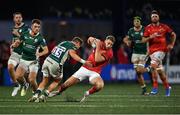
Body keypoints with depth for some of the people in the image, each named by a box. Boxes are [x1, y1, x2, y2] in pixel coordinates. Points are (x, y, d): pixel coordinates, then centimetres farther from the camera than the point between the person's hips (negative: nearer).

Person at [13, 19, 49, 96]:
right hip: (24, 60, 3)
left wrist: (40, 54, -33)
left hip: (33, 61, -3)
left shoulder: (40, 38, -10)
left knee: (32, 80, -15)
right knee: (18, 76, -16)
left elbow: (46, 50, -13)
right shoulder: (25, 34, 0)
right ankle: (24, 85, 16)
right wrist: (15, 44, -7)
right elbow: (18, 42, 16)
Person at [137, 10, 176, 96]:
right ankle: (167, 87, 26)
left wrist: (171, 44, 7)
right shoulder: (148, 28, 6)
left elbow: (173, 35, 16)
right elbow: (143, 40, 2)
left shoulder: (164, 27, 2)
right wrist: (151, 37, -14)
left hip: (161, 50, -3)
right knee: (160, 70, 7)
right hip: (152, 51, 3)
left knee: (153, 66, -24)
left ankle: (155, 87, -19)